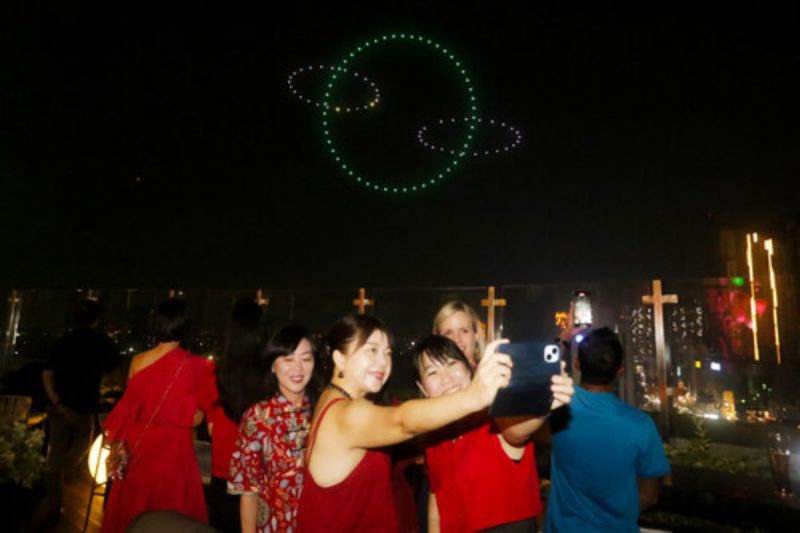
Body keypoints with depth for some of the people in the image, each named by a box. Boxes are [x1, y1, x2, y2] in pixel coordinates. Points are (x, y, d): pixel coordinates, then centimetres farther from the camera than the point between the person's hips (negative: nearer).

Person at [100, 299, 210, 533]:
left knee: (133, 507, 22)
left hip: (138, 446, 4)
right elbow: (196, 417, -9)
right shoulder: (194, 365, -14)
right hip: (174, 448, -4)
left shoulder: (138, 361, -4)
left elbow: (129, 406, 8)